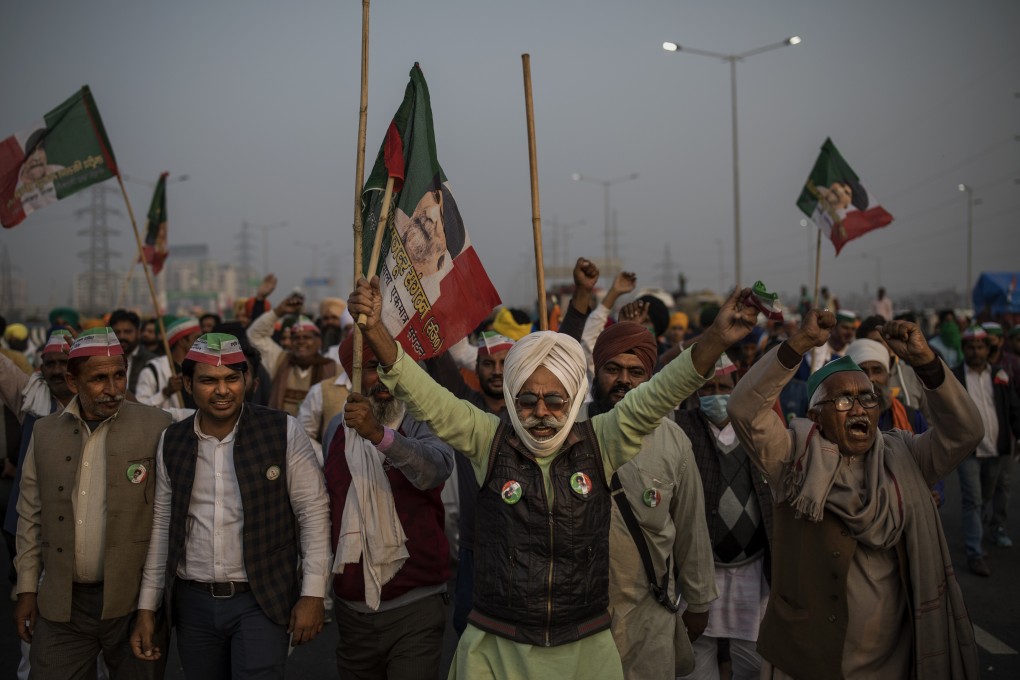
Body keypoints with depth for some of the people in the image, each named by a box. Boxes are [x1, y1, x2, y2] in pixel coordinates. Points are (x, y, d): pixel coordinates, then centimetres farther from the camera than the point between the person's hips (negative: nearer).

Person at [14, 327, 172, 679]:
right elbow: (31, 515, 11)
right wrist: (27, 589, 9)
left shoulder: (156, 427, -7)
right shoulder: (45, 432, 6)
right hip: (61, 606, 3)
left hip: (135, 602, -3)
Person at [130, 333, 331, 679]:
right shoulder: (171, 442, 3)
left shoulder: (283, 431, -9)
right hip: (192, 602, 4)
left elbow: (313, 511, -7)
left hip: (262, 600, -3)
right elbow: (162, 524, 9)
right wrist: (147, 607, 8)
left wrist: (313, 593, -11)